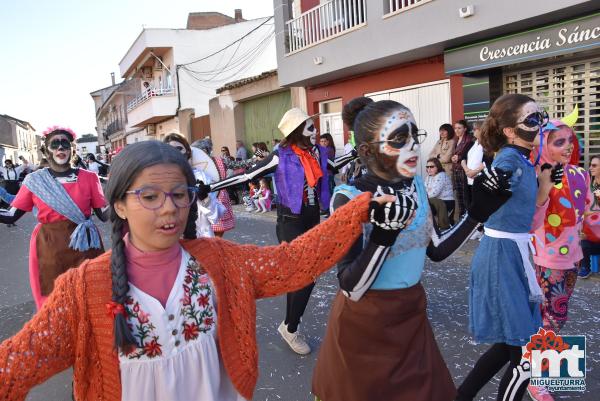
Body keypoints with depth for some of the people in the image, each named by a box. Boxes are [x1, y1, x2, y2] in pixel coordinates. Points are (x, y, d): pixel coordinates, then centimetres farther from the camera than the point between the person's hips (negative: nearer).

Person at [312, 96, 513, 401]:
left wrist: (479, 211, 2)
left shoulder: (415, 185, -2)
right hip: (365, 325, -5)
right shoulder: (349, 197, -21)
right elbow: (351, 289, -24)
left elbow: (436, 250, 8)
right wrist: (383, 233, -37)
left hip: (412, 317, 6)